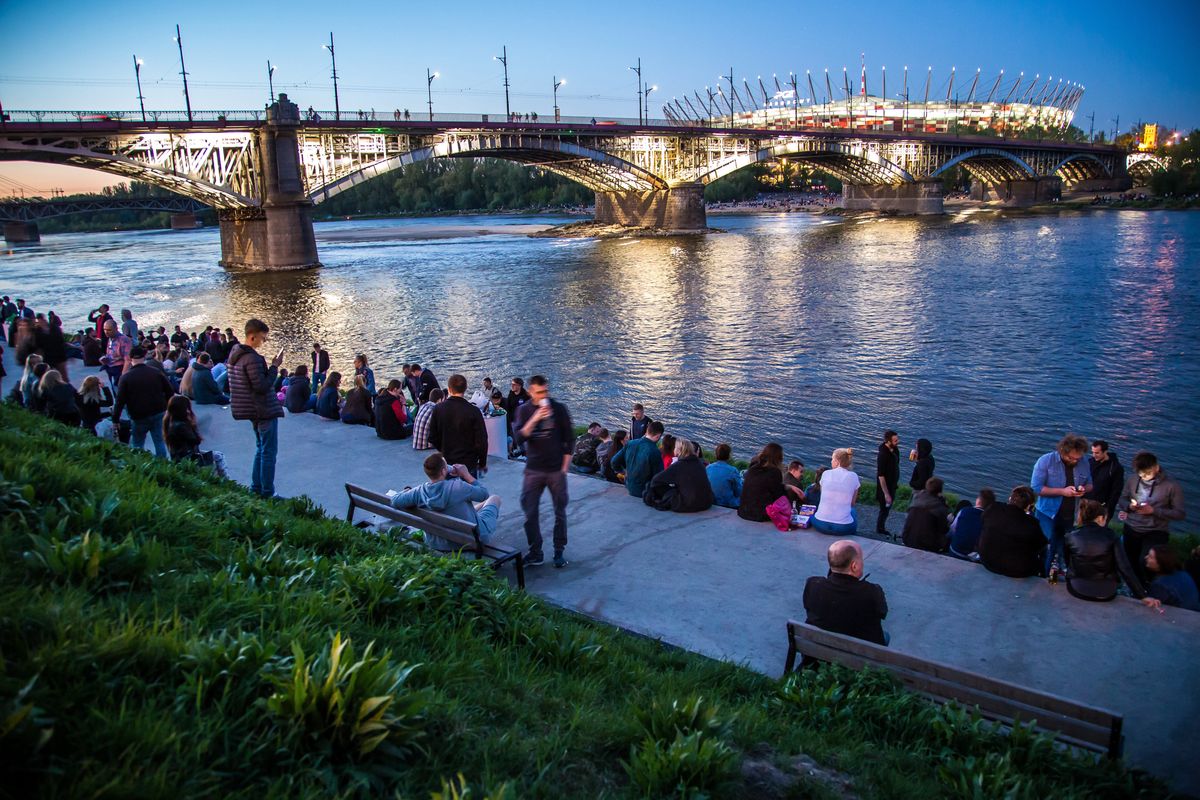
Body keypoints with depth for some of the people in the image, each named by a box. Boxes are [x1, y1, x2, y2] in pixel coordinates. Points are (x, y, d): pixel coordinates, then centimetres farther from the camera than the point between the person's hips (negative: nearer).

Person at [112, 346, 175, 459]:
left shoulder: (125, 377, -7)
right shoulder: (156, 373, 1)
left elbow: (120, 401, -10)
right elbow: (170, 392, 4)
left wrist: (115, 420, -5)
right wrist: (167, 407, 17)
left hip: (139, 416, -3)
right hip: (158, 413, 3)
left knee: (137, 445, 11)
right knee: (159, 441, 8)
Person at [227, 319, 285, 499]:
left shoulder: (235, 354, 9)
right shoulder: (252, 358, -22)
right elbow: (262, 386, -25)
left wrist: (270, 366, 9)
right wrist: (274, 366, -19)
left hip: (254, 410, 10)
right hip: (265, 410, -10)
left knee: (261, 449, 20)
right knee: (269, 452, -2)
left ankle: (256, 488, 25)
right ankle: (267, 493, 3)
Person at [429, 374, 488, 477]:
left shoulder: (438, 409, -5)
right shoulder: (473, 411, -15)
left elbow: (432, 437, 3)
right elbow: (481, 441, -12)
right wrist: (482, 463, 3)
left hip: (446, 462, 3)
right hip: (469, 463, -3)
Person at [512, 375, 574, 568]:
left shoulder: (559, 409, -4)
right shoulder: (524, 411, -1)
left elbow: (569, 438, 1)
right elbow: (519, 438, -13)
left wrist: (565, 466, -3)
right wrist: (535, 418, -24)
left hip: (556, 470, -1)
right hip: (533, 470, 1)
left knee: (560, 512, 8)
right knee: (529, 512, 3)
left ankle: (559, 552, 22)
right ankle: (535, 553, 16)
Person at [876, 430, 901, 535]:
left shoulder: (895, 449, -5)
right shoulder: (883, 455, -31)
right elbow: (881, 476, -28)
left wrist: (896, 482, 17)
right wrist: (886, 494, -25)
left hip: (892, 486, 8)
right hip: (885, 487, -8)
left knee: (887, 509, 22)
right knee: (884, 510, 8)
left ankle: (882, 529, 40)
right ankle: (879, 531, 28)